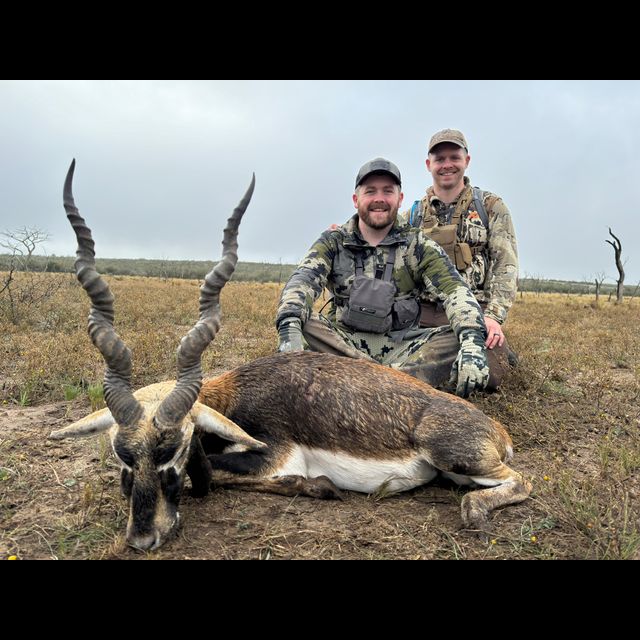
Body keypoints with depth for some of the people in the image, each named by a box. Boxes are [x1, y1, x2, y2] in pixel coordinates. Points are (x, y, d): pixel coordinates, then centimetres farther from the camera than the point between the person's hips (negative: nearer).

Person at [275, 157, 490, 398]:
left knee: (460, 337, -25)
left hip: (401, 347, 1)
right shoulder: (334, 241, 4)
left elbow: (456, 291, -10)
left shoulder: (418, 245, 4)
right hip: (344, 344, 0)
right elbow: (302, 282, -14)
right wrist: (289, 331, -35)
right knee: (303, 321, -29)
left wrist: (473, 343, -30)